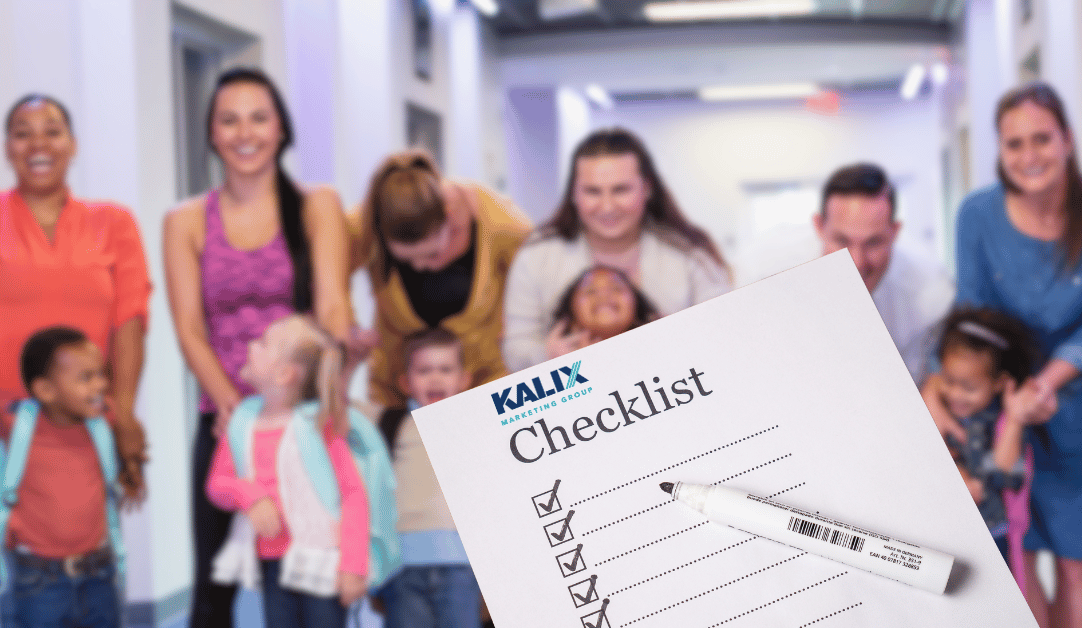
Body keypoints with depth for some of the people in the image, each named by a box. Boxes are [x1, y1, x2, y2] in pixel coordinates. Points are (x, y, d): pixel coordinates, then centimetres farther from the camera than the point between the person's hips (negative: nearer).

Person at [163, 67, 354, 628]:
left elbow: (333, 307, -6)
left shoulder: (318, 208, 6)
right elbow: (190, 328, 0)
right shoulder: (186, 223, 8)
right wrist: (232, 403, -16)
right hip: (226, 419, 1)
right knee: (215, 582, 1)